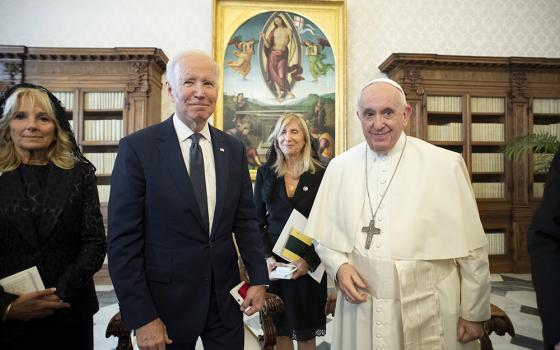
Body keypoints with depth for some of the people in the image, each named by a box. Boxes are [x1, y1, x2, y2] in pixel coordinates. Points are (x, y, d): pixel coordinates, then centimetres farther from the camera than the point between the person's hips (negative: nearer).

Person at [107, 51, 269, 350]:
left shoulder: (233, 149, 2)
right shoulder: (137, 148, -10)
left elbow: (245, 219, 7)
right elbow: (123, 239, -11)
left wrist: (258, 277, -1)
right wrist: (141, 317, -12)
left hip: (225, 297, 4)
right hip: (167, 301, -3)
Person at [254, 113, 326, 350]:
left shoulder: (320, 175, -4)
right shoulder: (265, 173, 2)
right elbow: (257, 221, 4)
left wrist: (310, 260, -12)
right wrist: (266, 257, -8)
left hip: (309, 265, -1)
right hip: (274, 263, 2)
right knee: (281, 329, 13)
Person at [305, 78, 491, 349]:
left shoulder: (446, 164, -9)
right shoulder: (339, 167, 0)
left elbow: (471, 248, -4)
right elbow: (324, 236, 8)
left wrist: (474, 314, 0)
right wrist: (339, 266, -10)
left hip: (428, 315, -2)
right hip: (360, 312, 2)